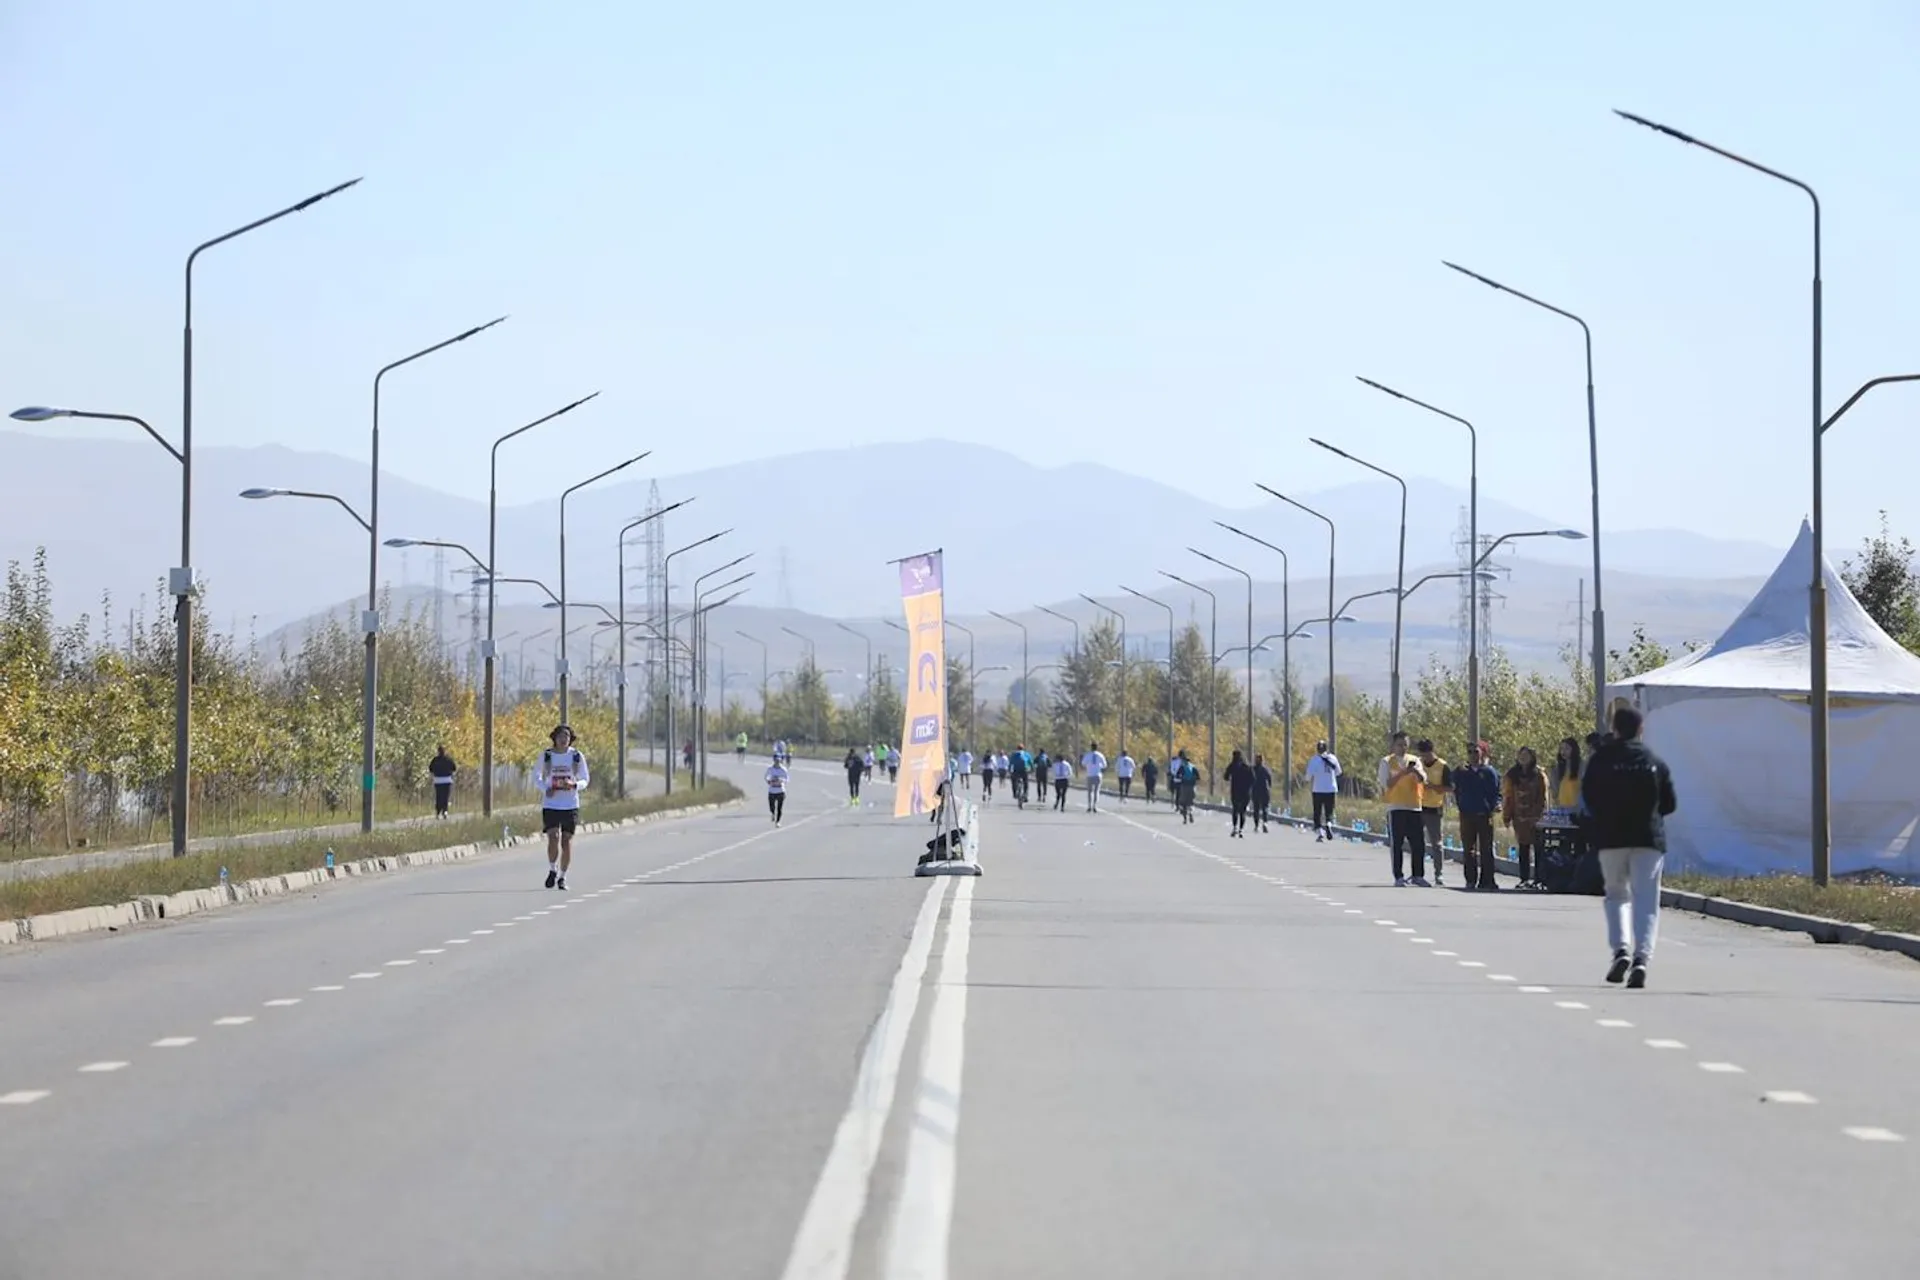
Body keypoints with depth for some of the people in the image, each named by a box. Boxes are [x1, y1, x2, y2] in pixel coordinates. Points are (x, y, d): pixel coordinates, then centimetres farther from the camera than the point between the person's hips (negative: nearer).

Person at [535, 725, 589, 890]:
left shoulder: (577, 756, 1)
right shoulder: (546, 756, 0)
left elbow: (585, 779, 8)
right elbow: (536, 777, 10)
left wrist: (574, 785, -15)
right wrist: (546, 789, -11)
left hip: (570, 805, 1)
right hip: (550, 804, -1)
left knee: (567, 840, 0)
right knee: (553, 838, -14)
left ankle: (562, 877, 12)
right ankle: (552, 870, 10)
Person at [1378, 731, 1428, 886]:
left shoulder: (1415, 760, 10)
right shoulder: (1386, 762, 2)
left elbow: (1423, 779, -4)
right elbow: (1387, 784, -8)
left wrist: (1416, 770, -25)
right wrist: (1402, 773, -19)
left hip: (1414, 807, 3)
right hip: (1395, 807, -3)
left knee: (1419, 843, 2)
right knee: (1397, 844, -2)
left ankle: (1418, 875, 10)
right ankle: (1398, 876, 3)